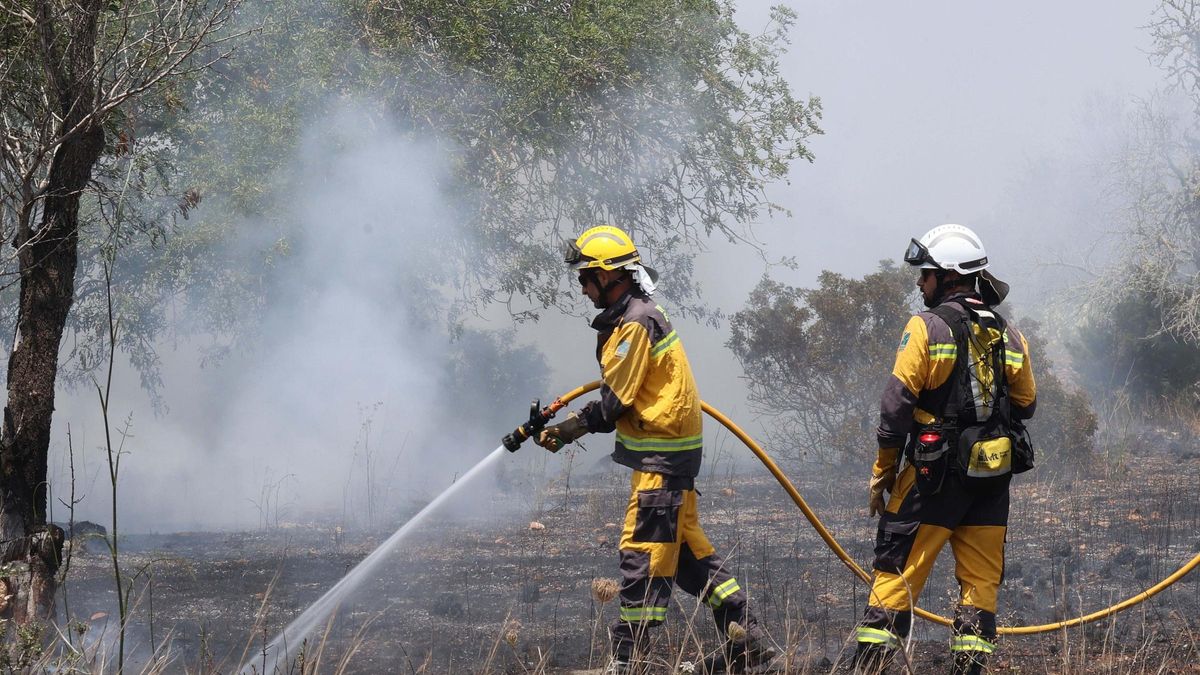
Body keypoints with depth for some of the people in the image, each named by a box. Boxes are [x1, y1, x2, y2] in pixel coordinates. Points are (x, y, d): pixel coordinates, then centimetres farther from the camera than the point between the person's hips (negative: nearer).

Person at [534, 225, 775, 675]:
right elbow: (619, 392, 17)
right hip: (669, 450, 11)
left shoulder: (635, 324, -18)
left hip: (661, 456, -11)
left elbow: (614, 403, -17)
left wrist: (566, 430, -9)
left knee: (642, 551, -8)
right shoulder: (635, 316, 15)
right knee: (683, 548, 14)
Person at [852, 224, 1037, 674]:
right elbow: (1026, 405, 15)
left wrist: (882, 472, -2)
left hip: (934, 477, -4)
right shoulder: (1010, 337, 7)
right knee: (980, 581, 9)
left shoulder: (926, 328, -8)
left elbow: (897, 404, -10)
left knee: (896, 572, 0)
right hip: (993, 481, 4)